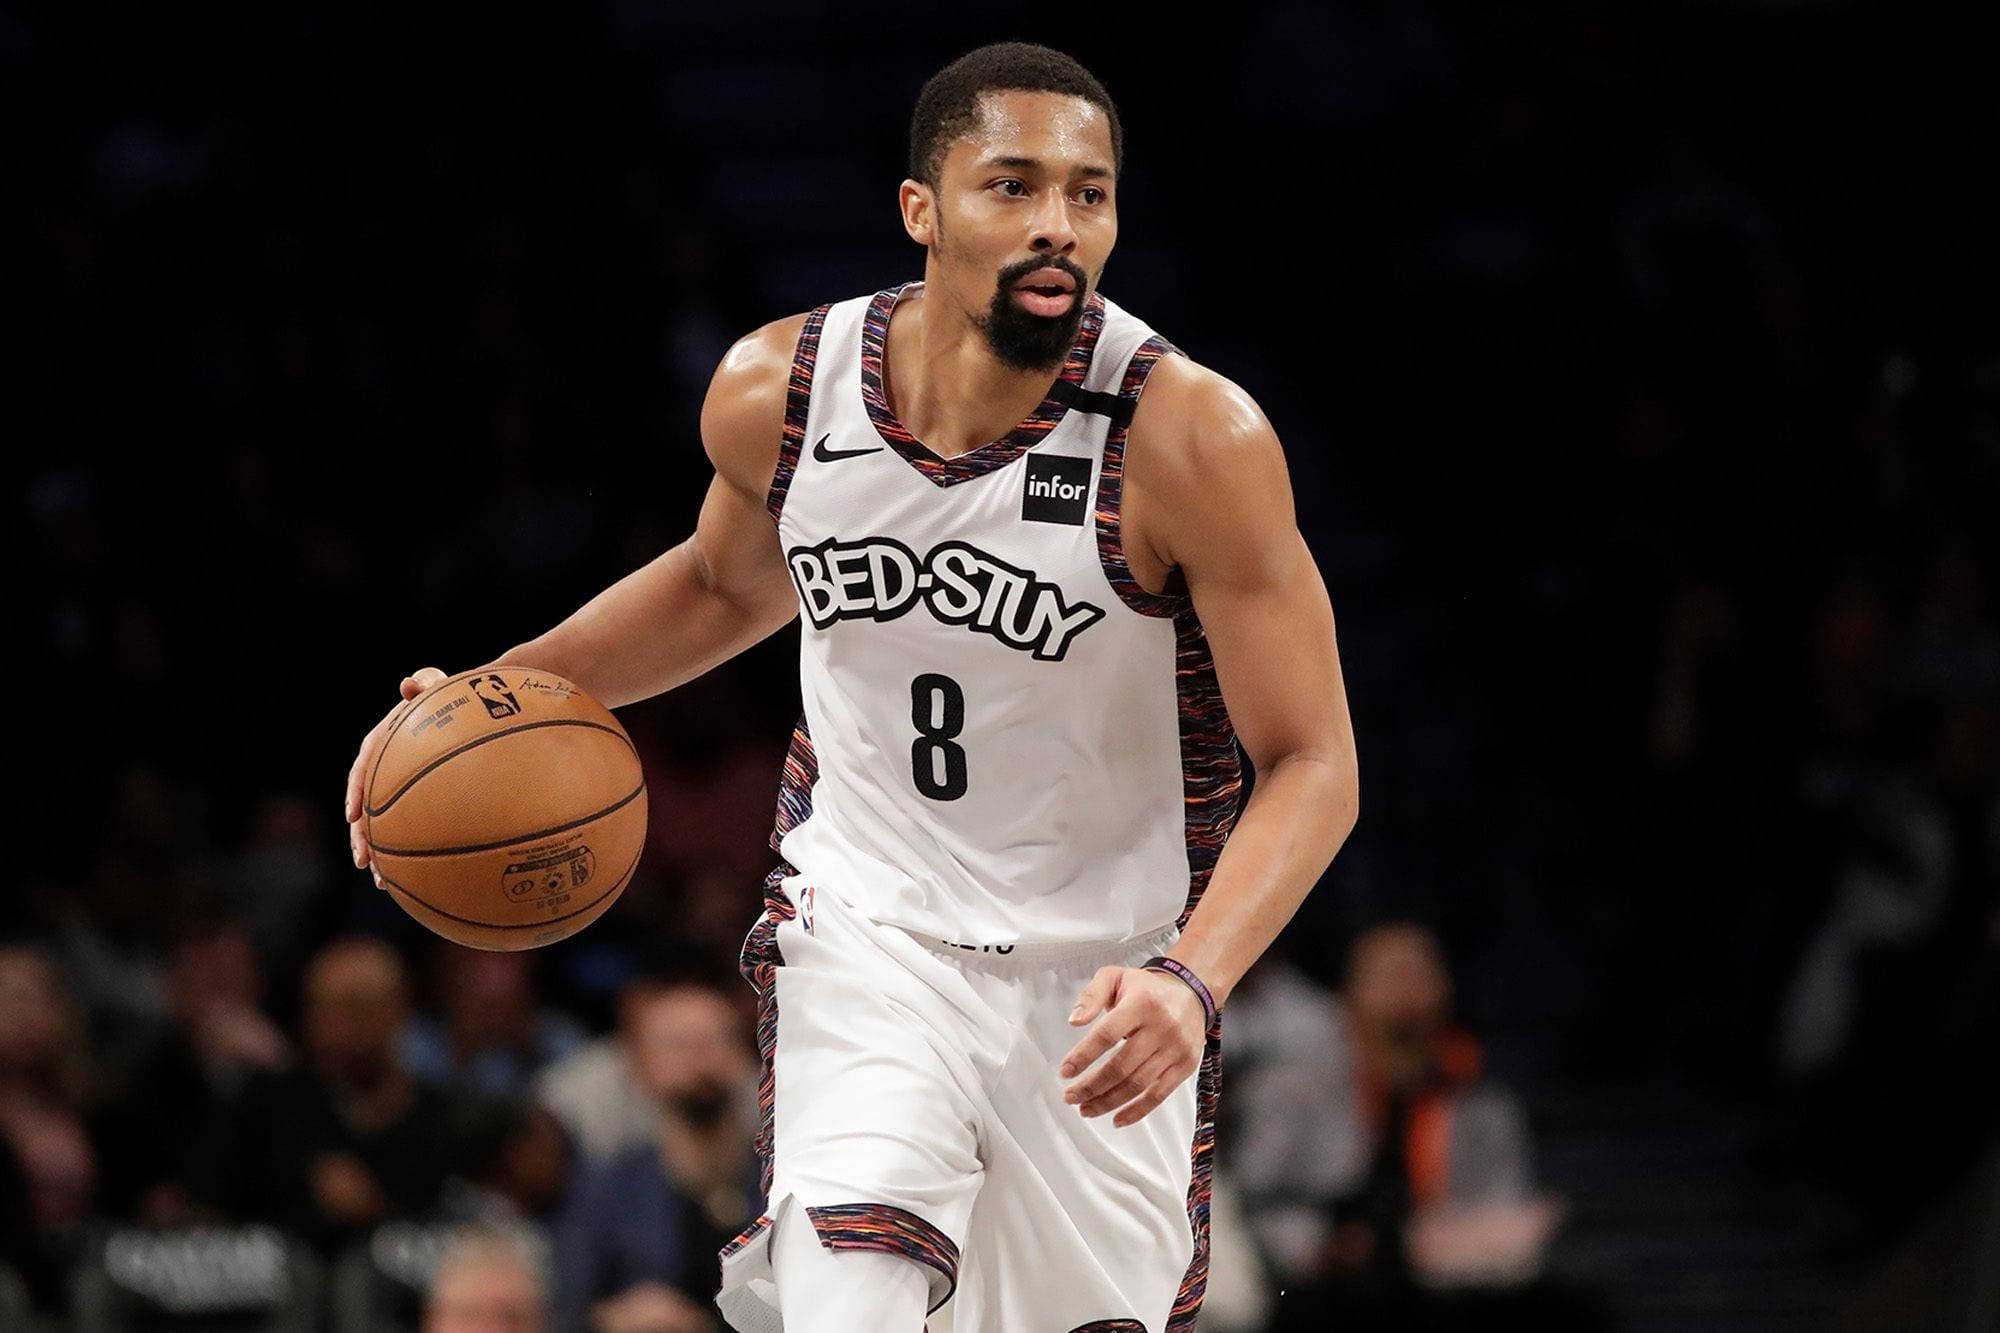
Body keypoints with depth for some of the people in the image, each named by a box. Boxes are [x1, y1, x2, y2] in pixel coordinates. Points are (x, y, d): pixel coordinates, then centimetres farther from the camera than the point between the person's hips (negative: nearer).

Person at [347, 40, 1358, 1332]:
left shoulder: (1193, 438, -22)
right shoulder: (778, 390, -10)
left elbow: (1311, 766, -18)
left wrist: (1191, 984, -34)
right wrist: (494, 697, 2)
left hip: (1104, 980, -1)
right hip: (867, 931, 1)